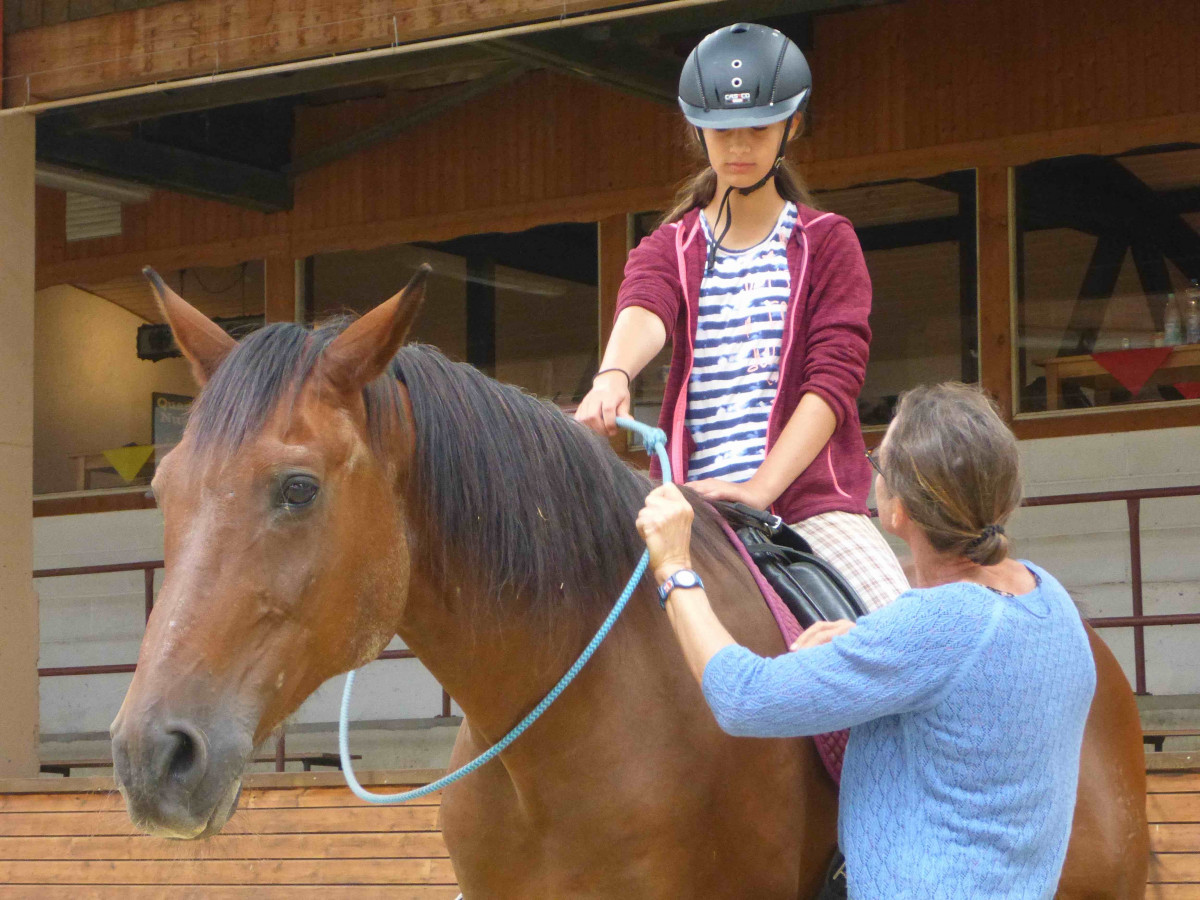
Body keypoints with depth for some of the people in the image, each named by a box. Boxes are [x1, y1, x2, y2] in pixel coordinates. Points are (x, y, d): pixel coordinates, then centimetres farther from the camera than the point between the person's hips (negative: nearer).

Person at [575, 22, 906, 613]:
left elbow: (835, 378, -4)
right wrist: (613, 375, -38)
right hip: (691, 498, 2)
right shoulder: (668, 250, 13)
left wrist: (760, 487, -19)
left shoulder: (827, 243, 9)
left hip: (808, 495, -2)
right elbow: (644, 311, -12)